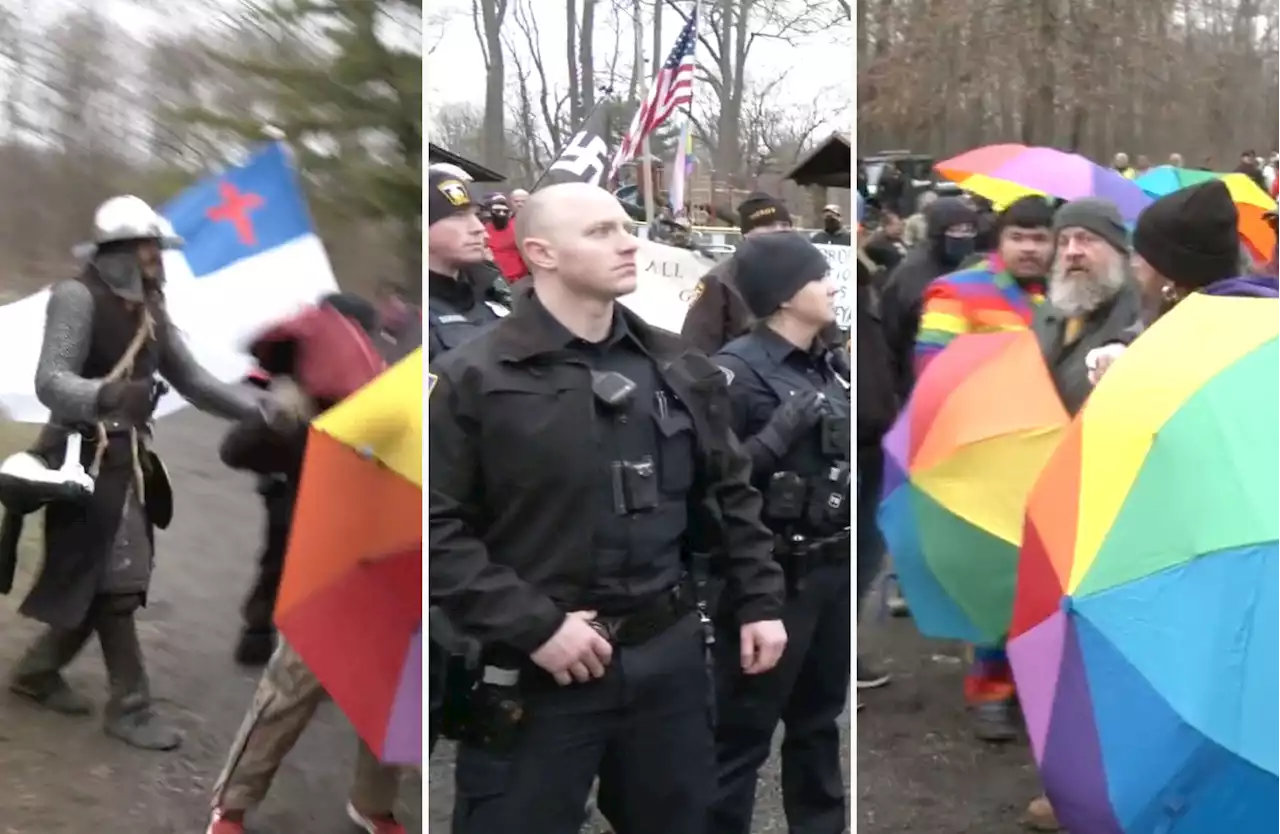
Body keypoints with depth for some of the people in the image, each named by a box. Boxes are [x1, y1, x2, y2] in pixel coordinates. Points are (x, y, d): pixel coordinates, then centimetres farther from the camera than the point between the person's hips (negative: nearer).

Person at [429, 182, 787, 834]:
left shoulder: (680, 369, 8)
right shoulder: (471, 378, -9)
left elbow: (730, 494, 16)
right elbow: (435, 525, -13)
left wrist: (759, 601, 9)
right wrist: (532, 626, -17)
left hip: (669, 653, 5)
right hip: (537, 668, -5)